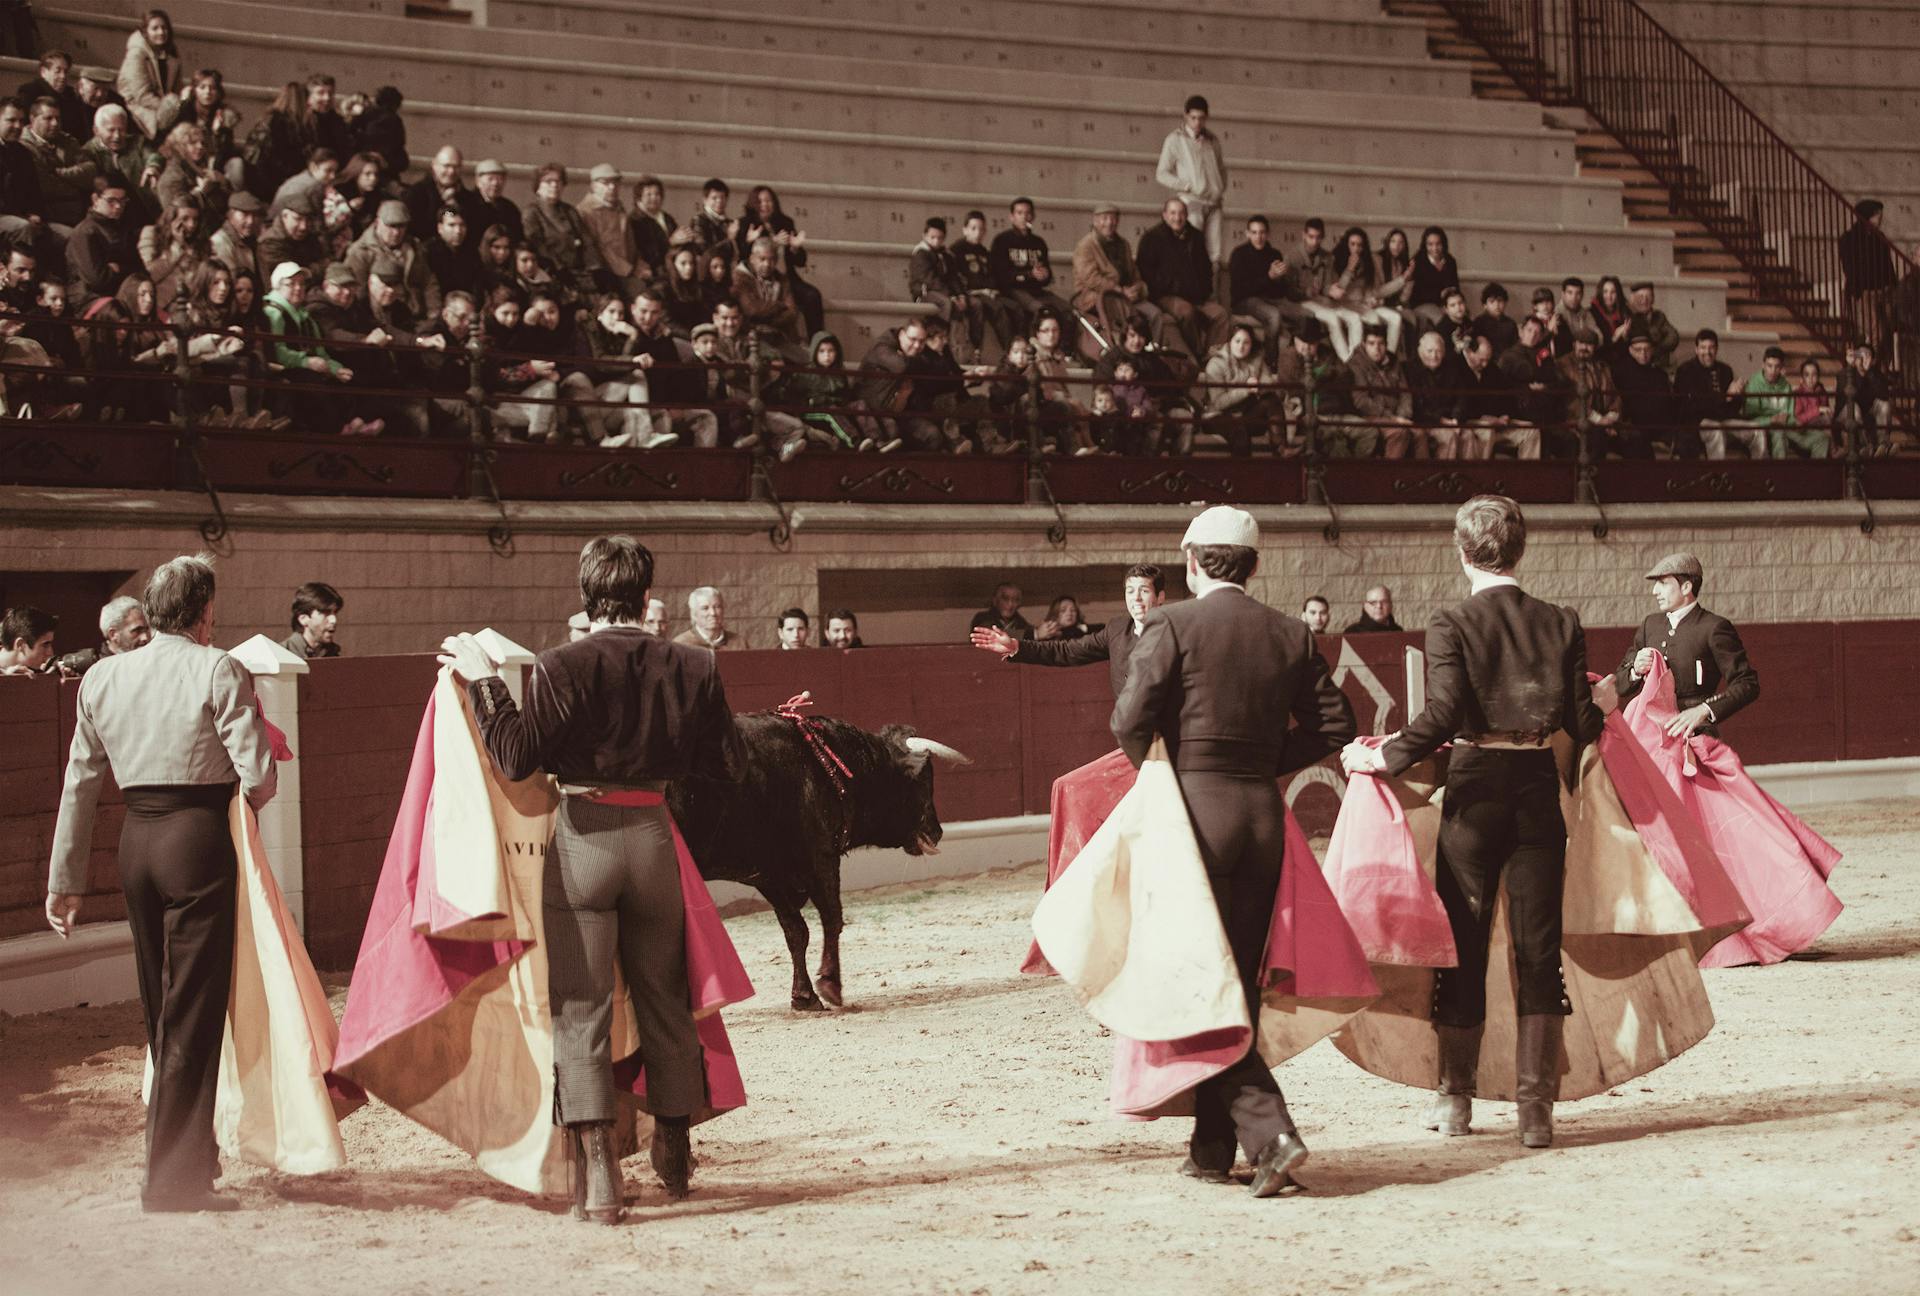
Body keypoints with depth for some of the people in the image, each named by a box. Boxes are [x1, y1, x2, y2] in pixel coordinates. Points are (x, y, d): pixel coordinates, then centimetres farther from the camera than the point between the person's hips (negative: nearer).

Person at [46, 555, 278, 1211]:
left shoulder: (102, 678, 7)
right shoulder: (219, 672, -8)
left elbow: (80, 782, 11)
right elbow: (259, 777, -13)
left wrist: (65, 878, 16)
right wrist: (249, 793, 12)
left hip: (137, 839, 6)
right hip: (199, 838, -6)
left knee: (160, 1008, 19)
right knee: (194, 1013, -1)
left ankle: (181, 1149, 32)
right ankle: (175, 1177, -1)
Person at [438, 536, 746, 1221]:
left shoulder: (563, 667, -11)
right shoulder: (690, 668, 0)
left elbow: (517, 757, -15)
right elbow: (729, 762, 7)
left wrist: (485, 680, -6)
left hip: (582, 837, -3)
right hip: (654, 836, 3)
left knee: (581, 1008, 0)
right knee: (663, 999, 18)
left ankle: (598, 1174, -8)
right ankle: (674, 1155, 31)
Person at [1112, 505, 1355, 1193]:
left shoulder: (1173, 625, -7)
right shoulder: (1289, 633, 7)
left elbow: (1131, 718, -14)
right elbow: (1333, 723, 7)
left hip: (1196, 804, -5)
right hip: (1264, 809, 5)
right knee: (1239, 978, 12)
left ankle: (1268, 1131, -16)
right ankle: (1213, 1149, 17)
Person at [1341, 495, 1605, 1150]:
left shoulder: (1452, 623, -8)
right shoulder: (1561, 623, 1)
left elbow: (1443, 713, -20)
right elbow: (1583, 723, 0)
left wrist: (1384, 757, -9)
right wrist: (1605, 698, 21)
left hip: (1476, 787, -2)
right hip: (1538, 786, 2)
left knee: (1464, 941, 10)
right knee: (1538, 944, 5)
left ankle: (1456, 1098, 21)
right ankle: (1536, 1106, 2)